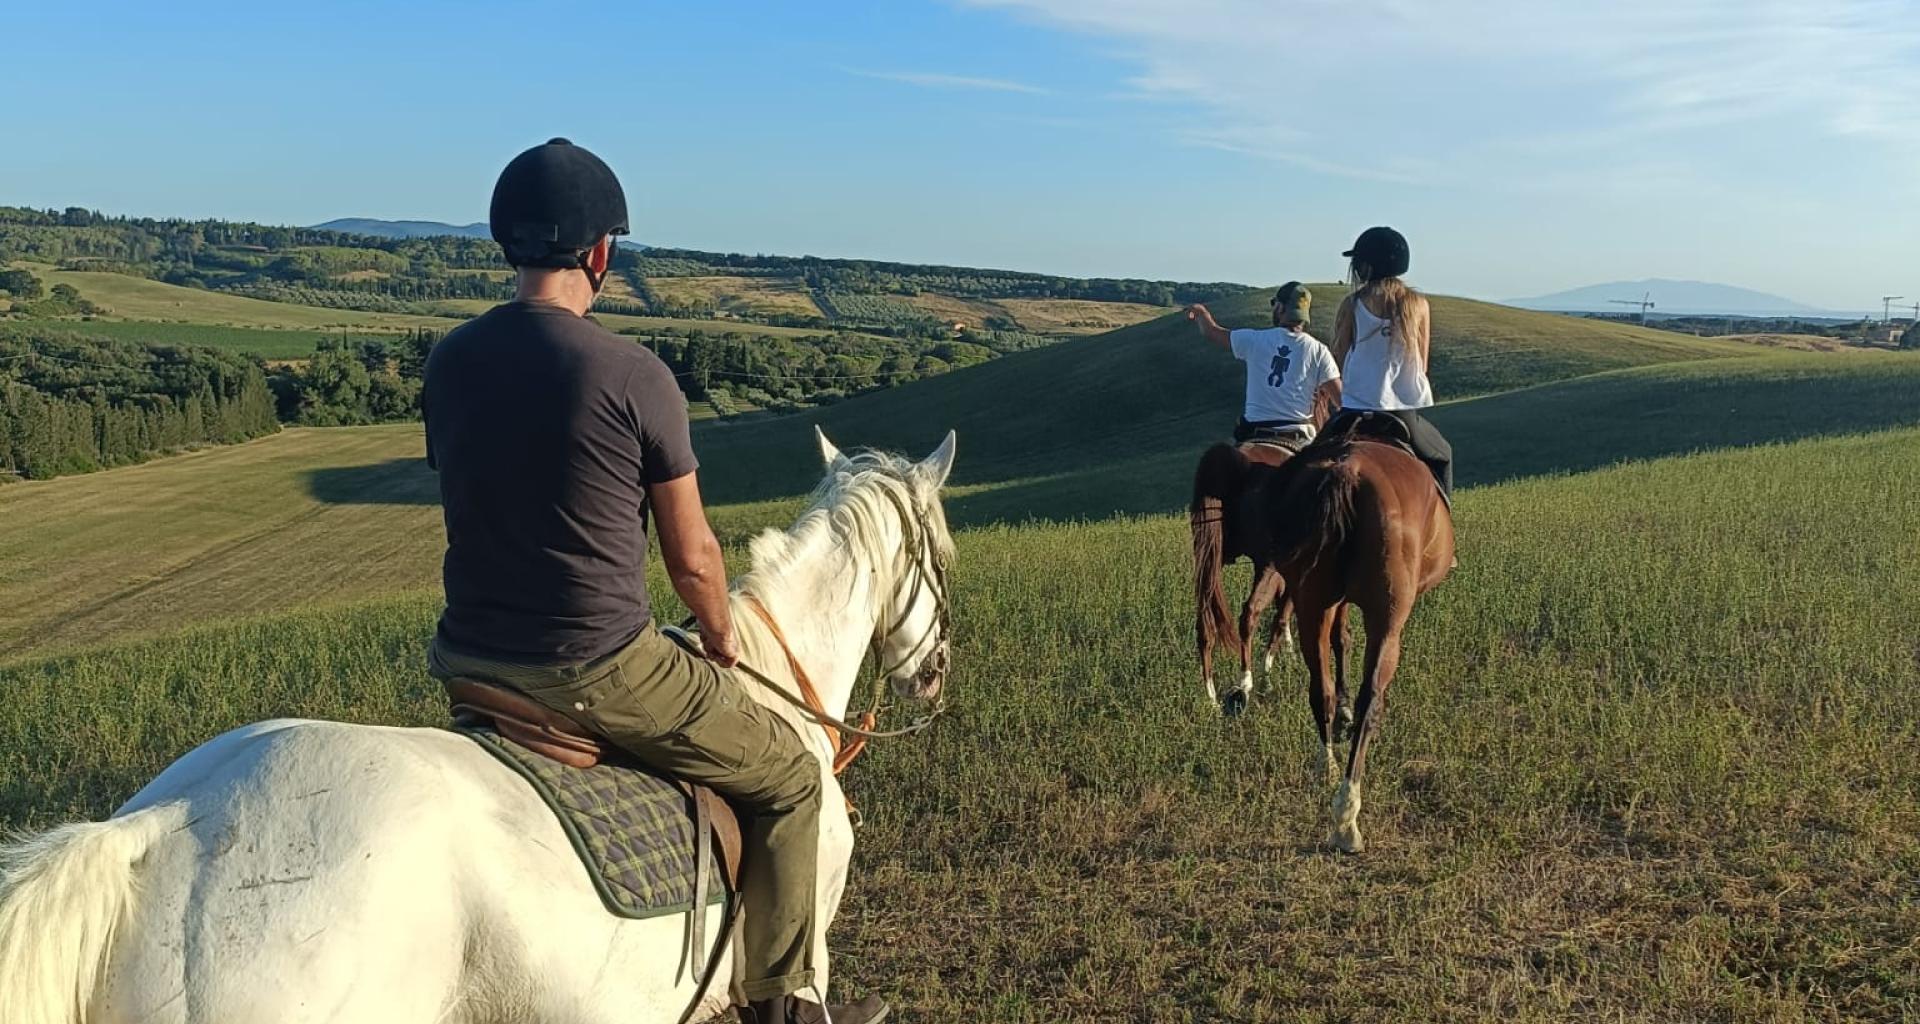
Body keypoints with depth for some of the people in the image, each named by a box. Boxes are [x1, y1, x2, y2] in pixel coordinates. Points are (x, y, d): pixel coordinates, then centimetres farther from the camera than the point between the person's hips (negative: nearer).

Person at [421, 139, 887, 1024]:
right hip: (599, 671, -6)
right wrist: (722, 637, 12)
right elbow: (692, 557, -9)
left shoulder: (448, 362, 2)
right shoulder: (634, 376, -16)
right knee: (789, 781, 12)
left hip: (469, 658, 7)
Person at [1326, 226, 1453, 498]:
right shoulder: (1418, 304, 3)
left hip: (1357, 411, -2)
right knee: (1441, 456, 27)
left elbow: (1337, 363, -1)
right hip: (1407, 415, 2)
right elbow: (1422, 365, 9)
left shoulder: (1351, 305, -4)